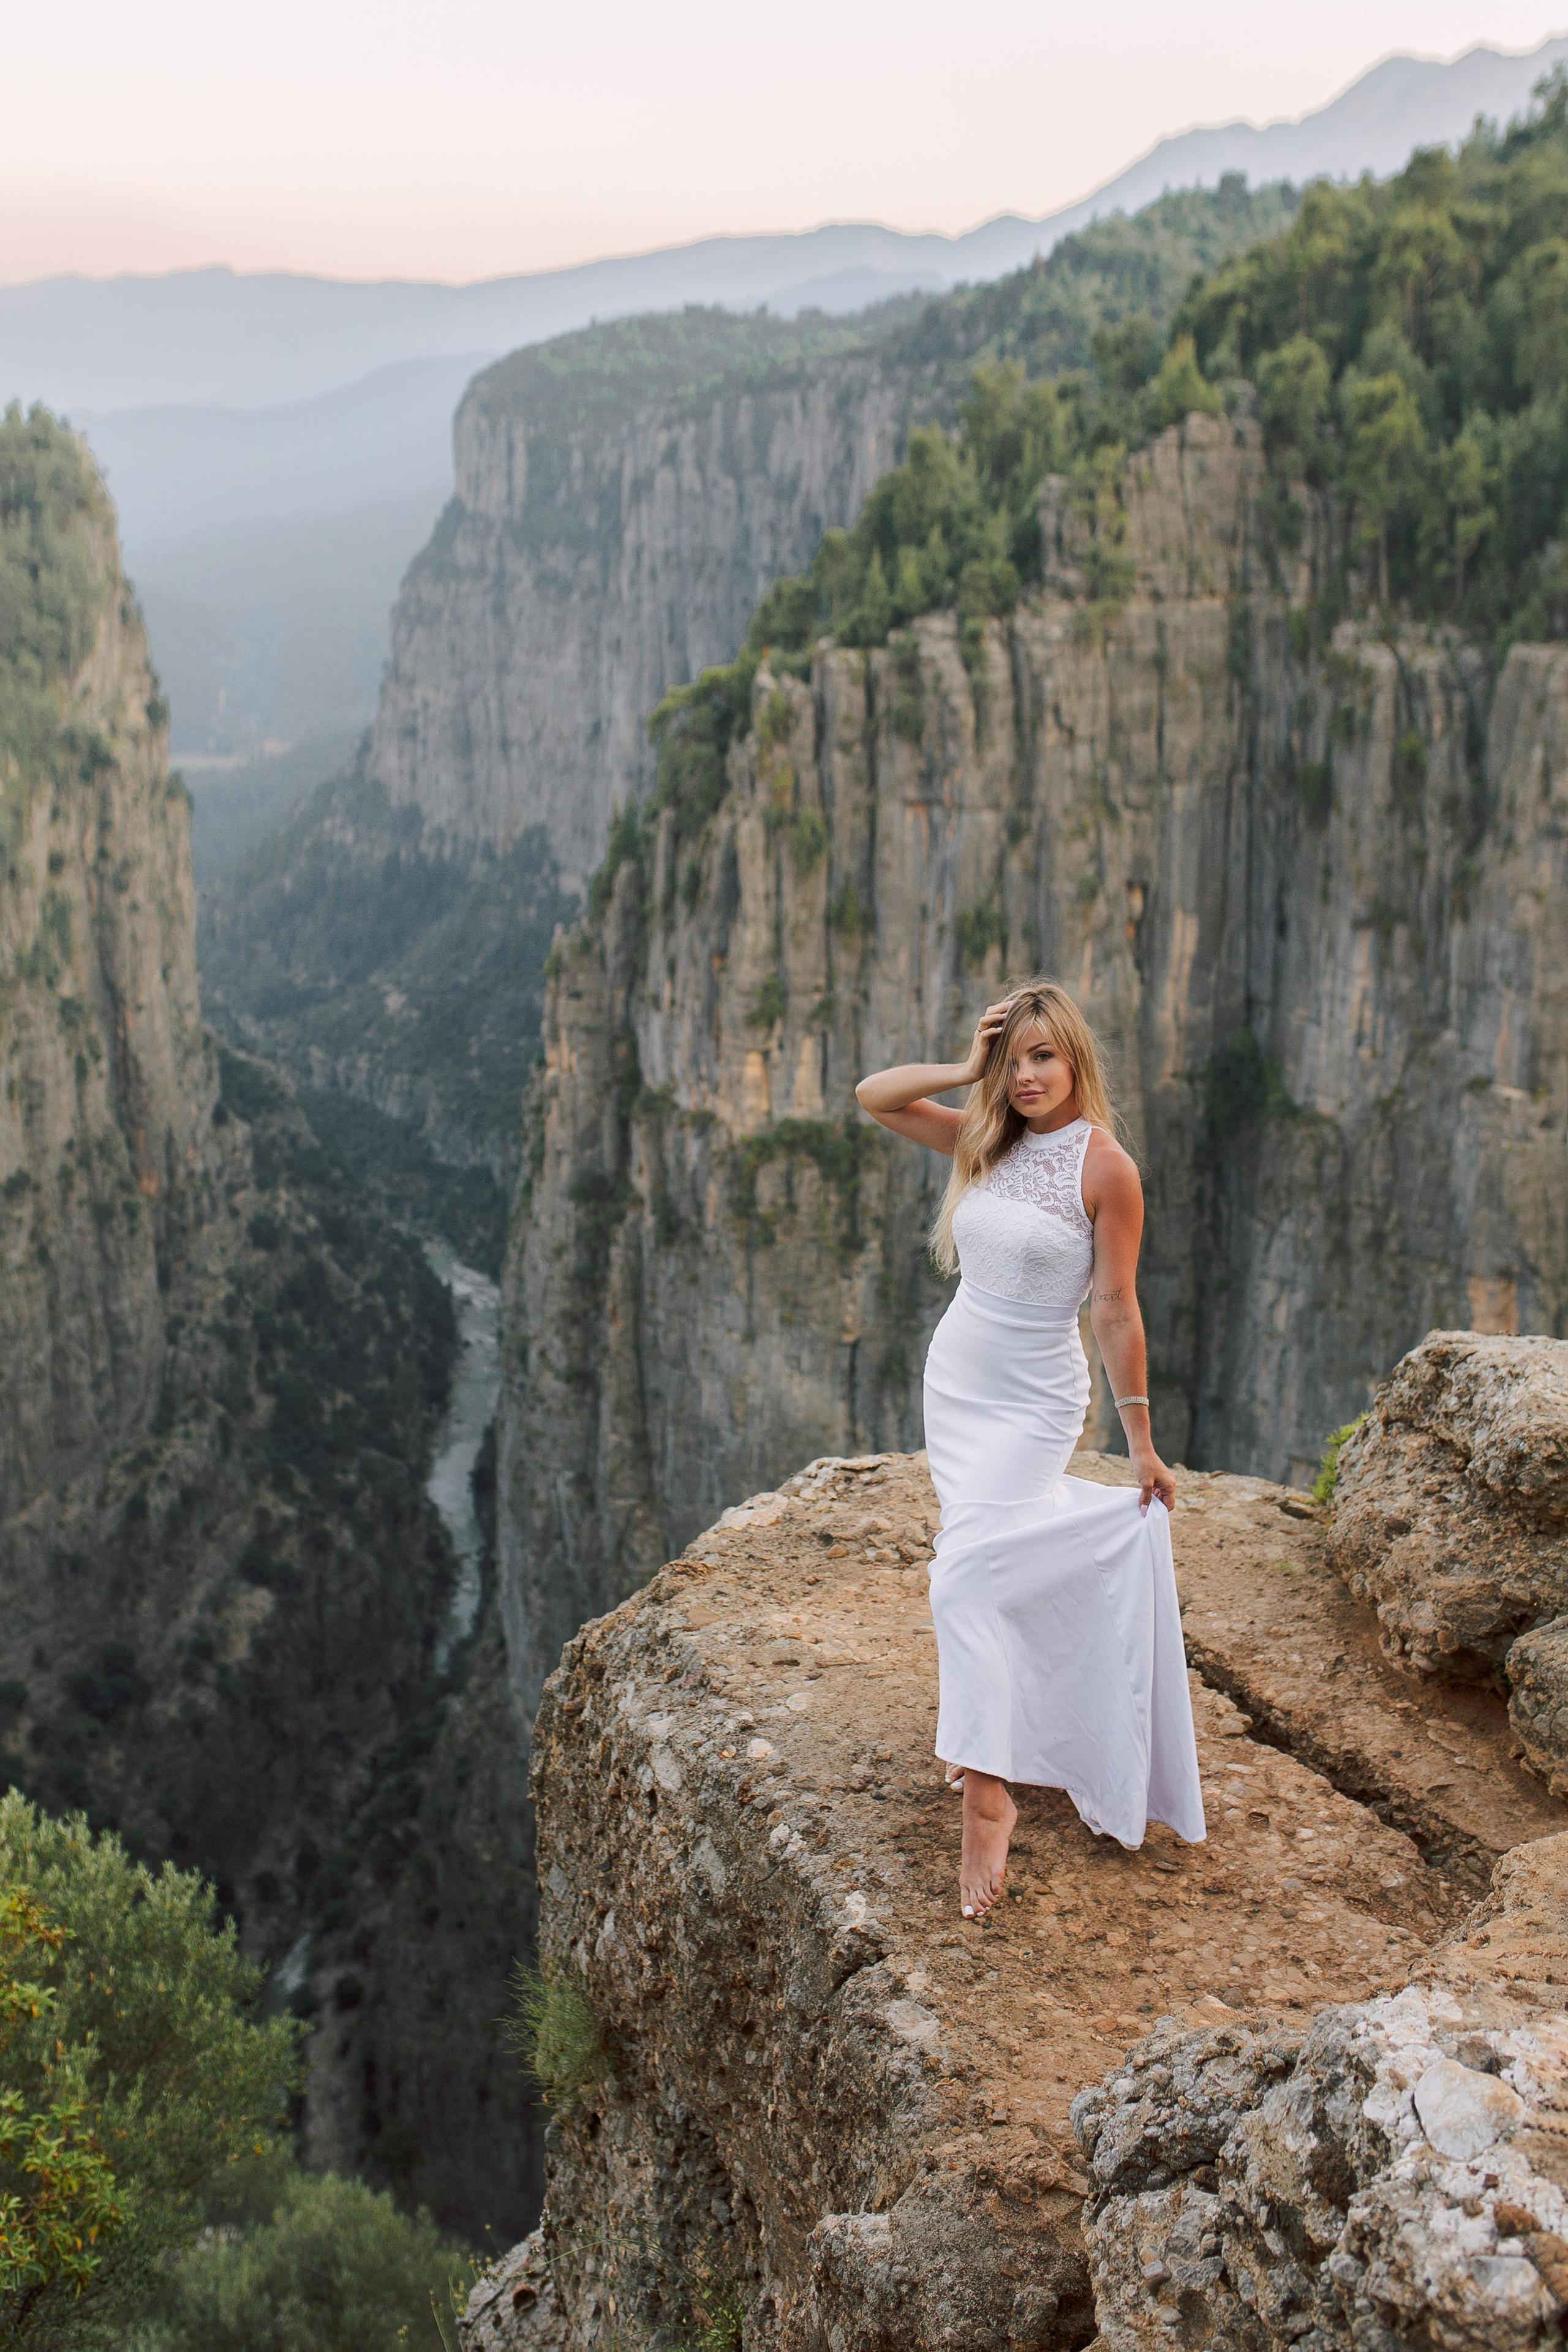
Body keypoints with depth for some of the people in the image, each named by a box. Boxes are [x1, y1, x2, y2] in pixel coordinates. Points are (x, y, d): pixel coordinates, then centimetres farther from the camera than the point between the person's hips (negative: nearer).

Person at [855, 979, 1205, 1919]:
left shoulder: (1105, 1166, -13)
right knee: (1012, 1565, 15)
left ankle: (987, 1796, -14)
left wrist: (1143, 1442, -7)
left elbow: (1118, 1309, -11)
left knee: (967, 1578, -18)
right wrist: (968, 1069, -6)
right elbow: (873, 1096, 6)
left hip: (1033, 1401, -6)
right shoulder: (987, 1141, 3)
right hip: (954, 1377, 6)